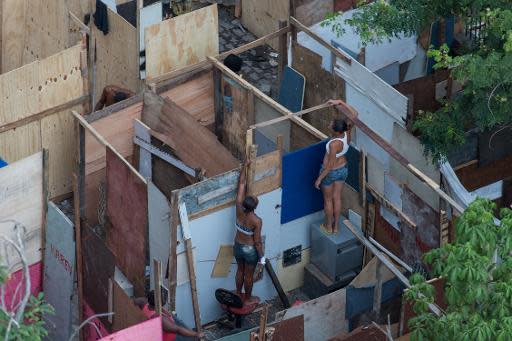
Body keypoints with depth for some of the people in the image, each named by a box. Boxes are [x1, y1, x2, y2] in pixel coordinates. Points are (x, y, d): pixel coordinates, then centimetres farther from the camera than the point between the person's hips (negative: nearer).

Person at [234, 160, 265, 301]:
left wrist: (245, 166, -9)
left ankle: (238, 294, 46)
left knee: (240, 270, 27)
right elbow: (257, 242, -23)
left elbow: (241, 183, -15)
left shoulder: (239, 209, -22)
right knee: (249, 275, 18)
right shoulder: (256, 221, -33)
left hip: (237, 246, 5)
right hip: (250, 250, -5)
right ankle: (247, 298, 39)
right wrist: (261, 257, -8)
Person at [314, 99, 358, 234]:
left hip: (330, 172, -6)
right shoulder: (347, 133, -21)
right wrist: (339, 102, -11)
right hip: (343, 169, 6)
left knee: (328, 199, 18)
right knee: (337, 198, 22)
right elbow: (351, 116, -5)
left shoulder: (334, 144, -38)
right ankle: (336, 226, 37)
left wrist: (319, 179, -18)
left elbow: (330, 165, -29)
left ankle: (329, 226, 36)